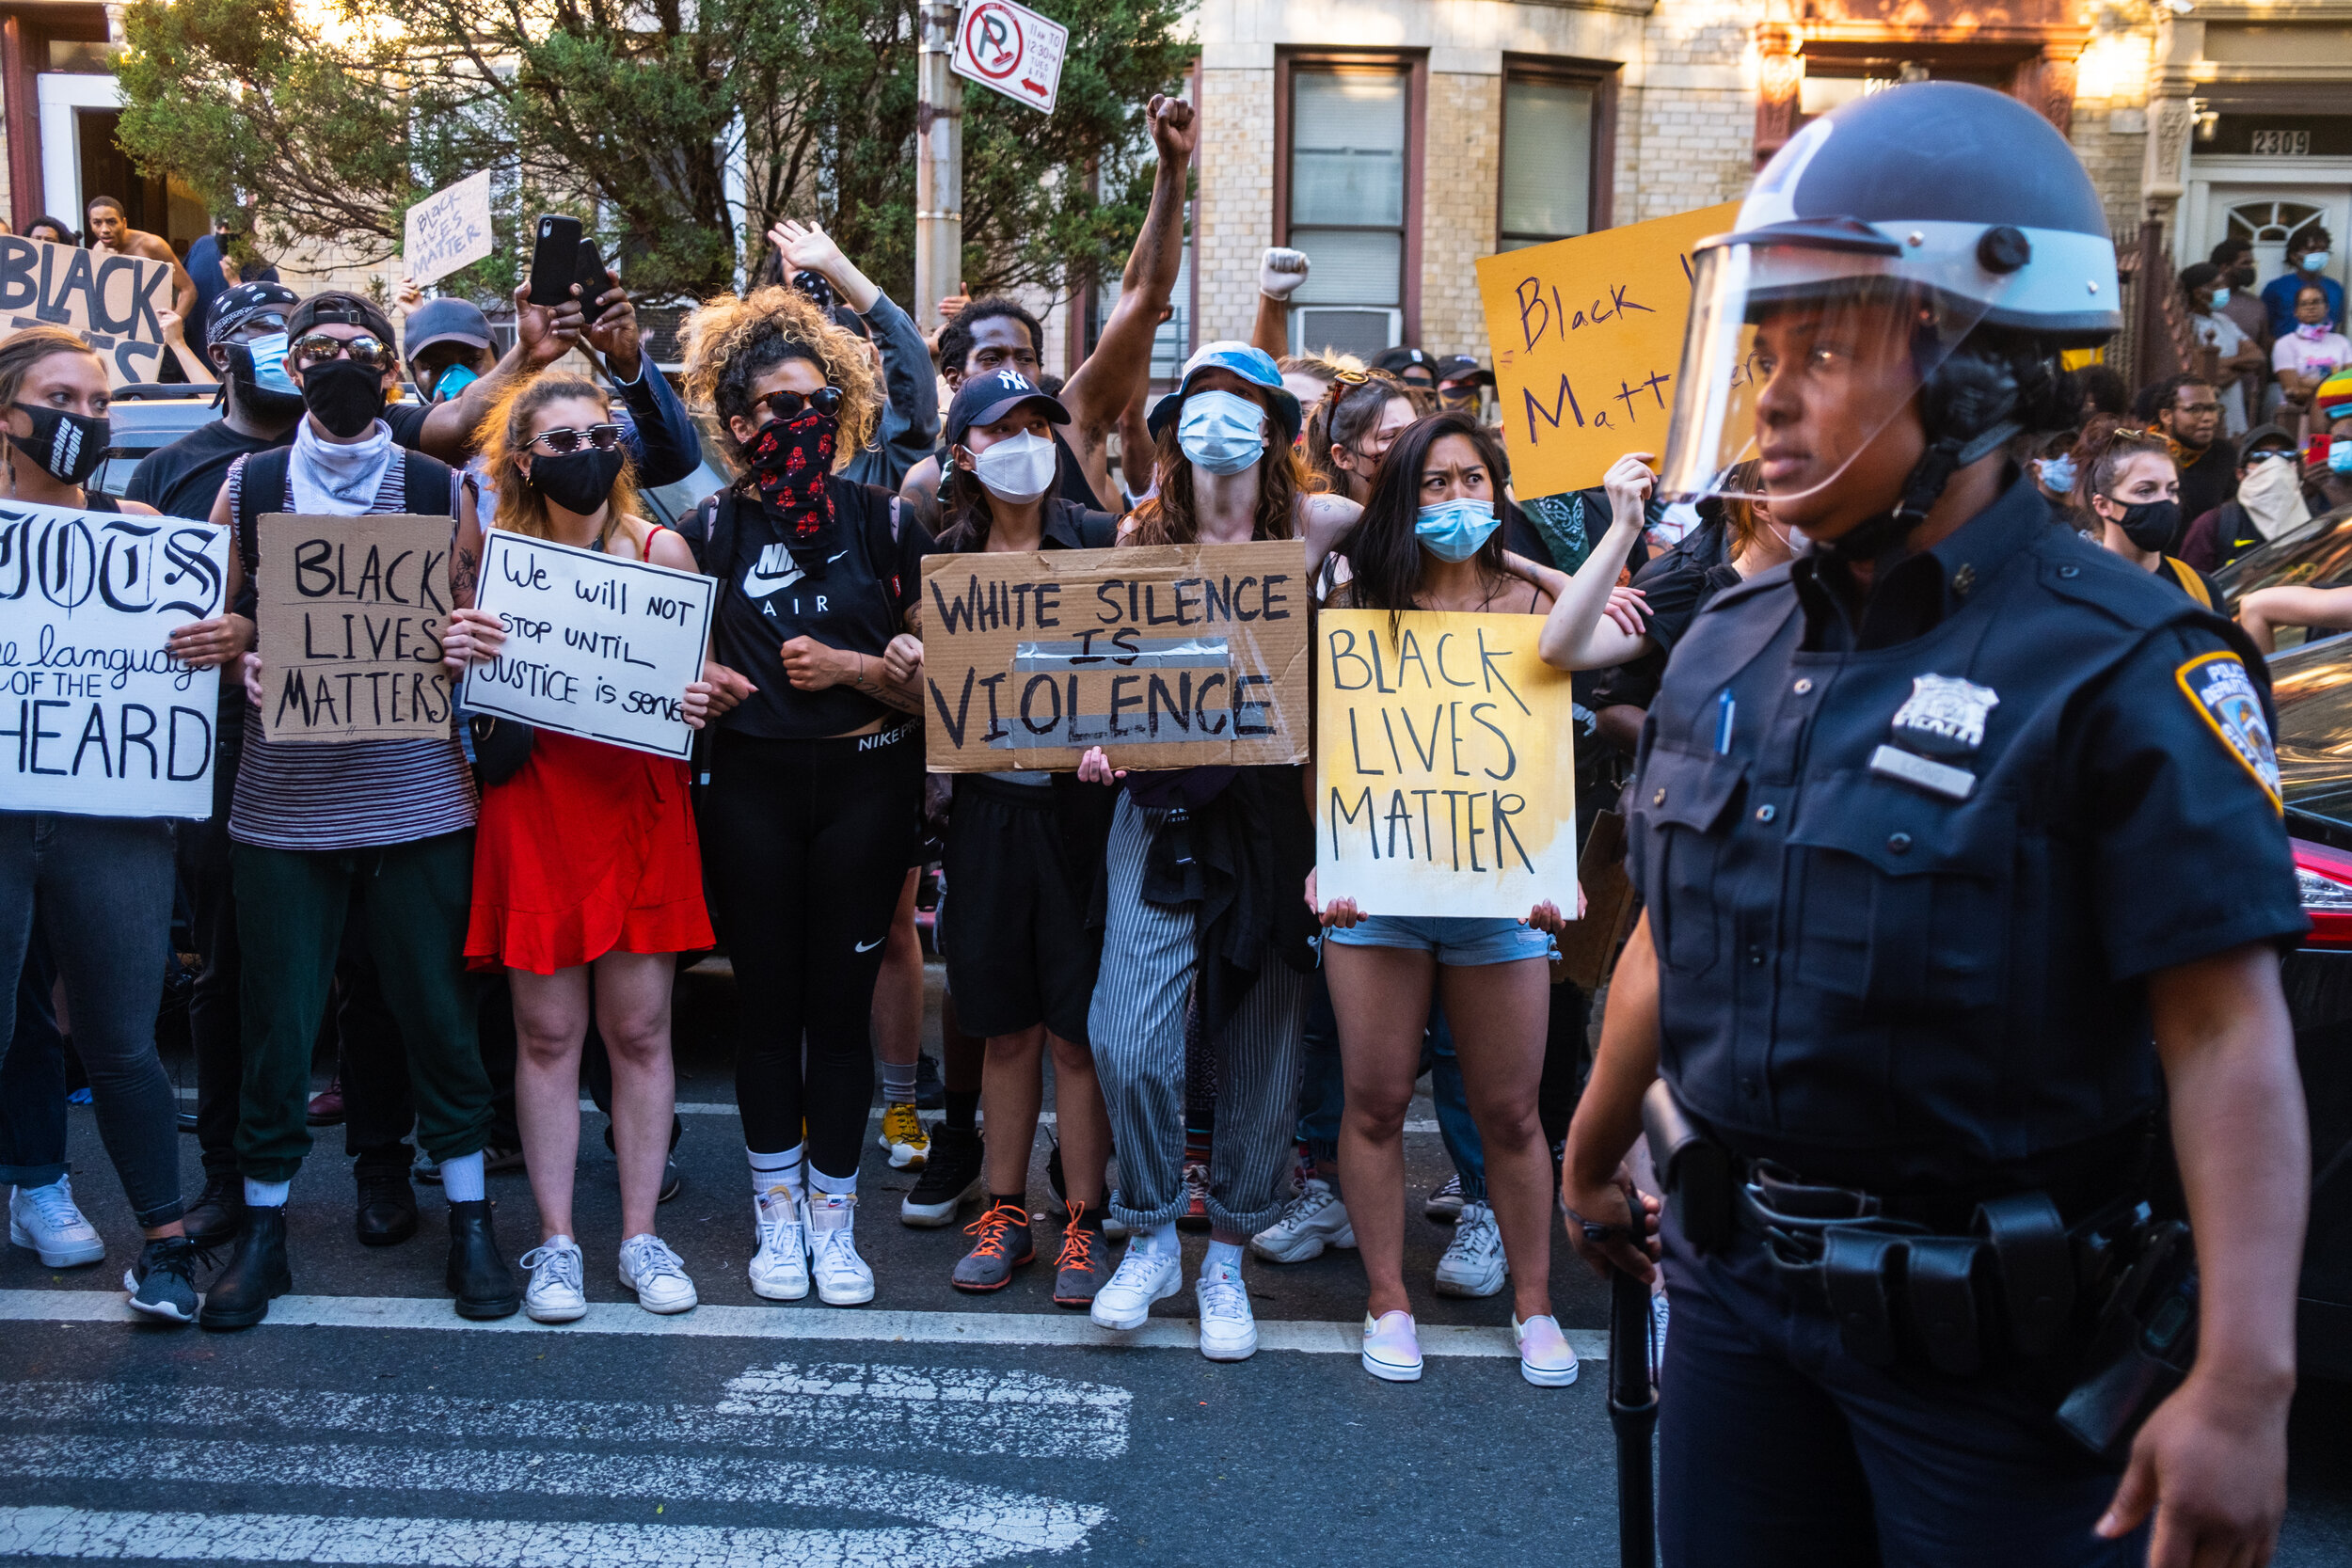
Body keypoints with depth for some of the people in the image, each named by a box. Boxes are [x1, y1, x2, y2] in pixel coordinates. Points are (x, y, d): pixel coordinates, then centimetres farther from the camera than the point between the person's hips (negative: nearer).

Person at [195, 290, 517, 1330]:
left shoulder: (437, 489, 6)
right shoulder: (248, 484, 8)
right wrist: (243, 660, -10)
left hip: (414, 791, -1)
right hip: (283, 799, 1)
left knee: (435, 1008, 5)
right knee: (278, 1016, 5)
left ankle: (471, 1223, 19)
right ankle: (262, 1231, 22)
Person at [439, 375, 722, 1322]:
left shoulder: (661, 550, 3)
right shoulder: (496, 550, 3)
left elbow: (706, 677, 8)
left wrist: (700, 702, -14)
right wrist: (459, 651, -13)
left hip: (640, 803, 0)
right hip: (533, 807, 0)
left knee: (639, 1030, 4)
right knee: (547, 1033, 3)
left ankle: (640, 1235, 16)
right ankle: (555, 1242, 14)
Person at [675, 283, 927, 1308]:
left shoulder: (884, 521, 3)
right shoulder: (710, 530, 3)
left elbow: (933, 671, 2)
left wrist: (852, 667, -13)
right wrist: (716, 681, -11)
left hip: (865, 783, 0)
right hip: (752, 788, 1)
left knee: (842, 1003, 4)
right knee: (769, 1004, 7)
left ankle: (832, 1214, 19)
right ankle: (777, 1212, 23)